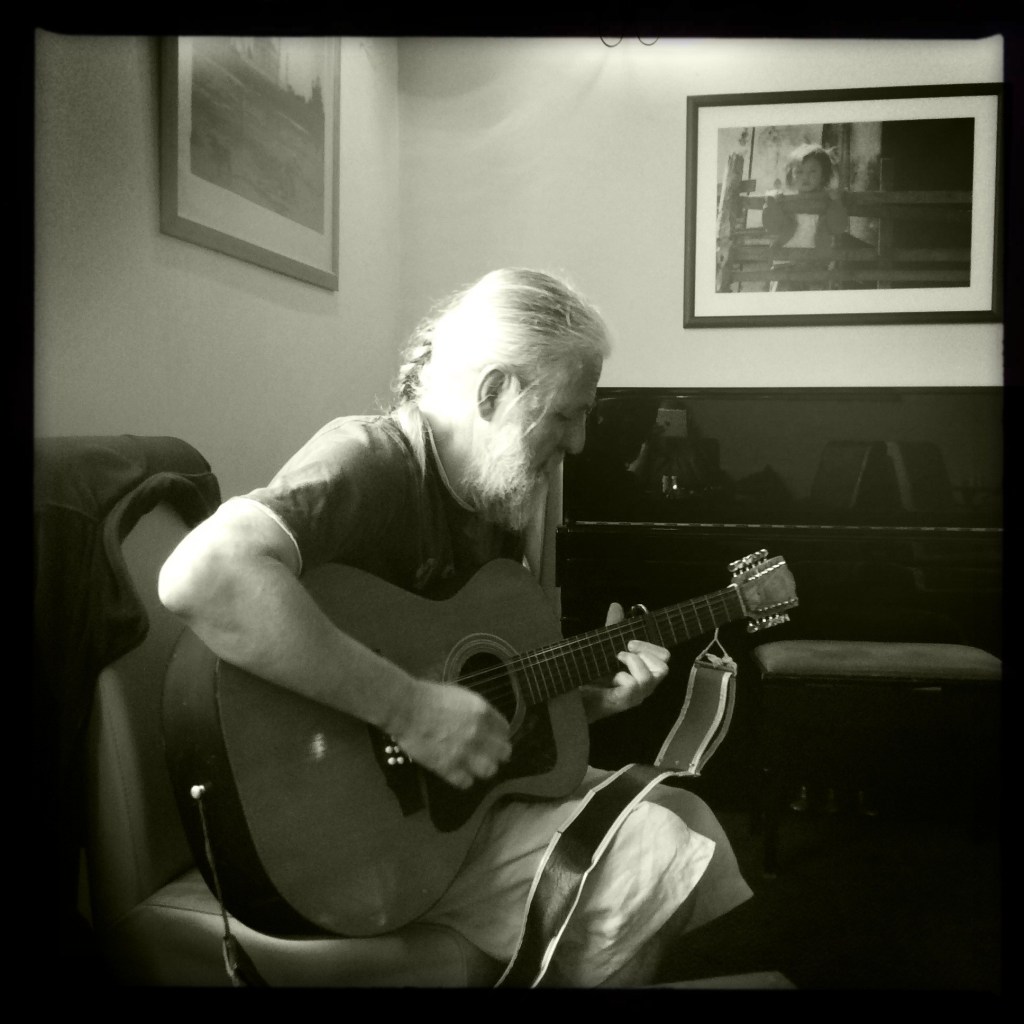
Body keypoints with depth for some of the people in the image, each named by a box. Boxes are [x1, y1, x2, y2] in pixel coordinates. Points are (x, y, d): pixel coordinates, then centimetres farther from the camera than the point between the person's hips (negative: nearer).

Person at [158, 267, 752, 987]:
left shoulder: (492, 504, 8)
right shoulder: (369, 460, -21)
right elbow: (200, 576, -41)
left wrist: (595, 694, -2)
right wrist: (408, 707, -37)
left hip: (466, 783, 9)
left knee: (685, 813, 8)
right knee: (652, 854, -13)